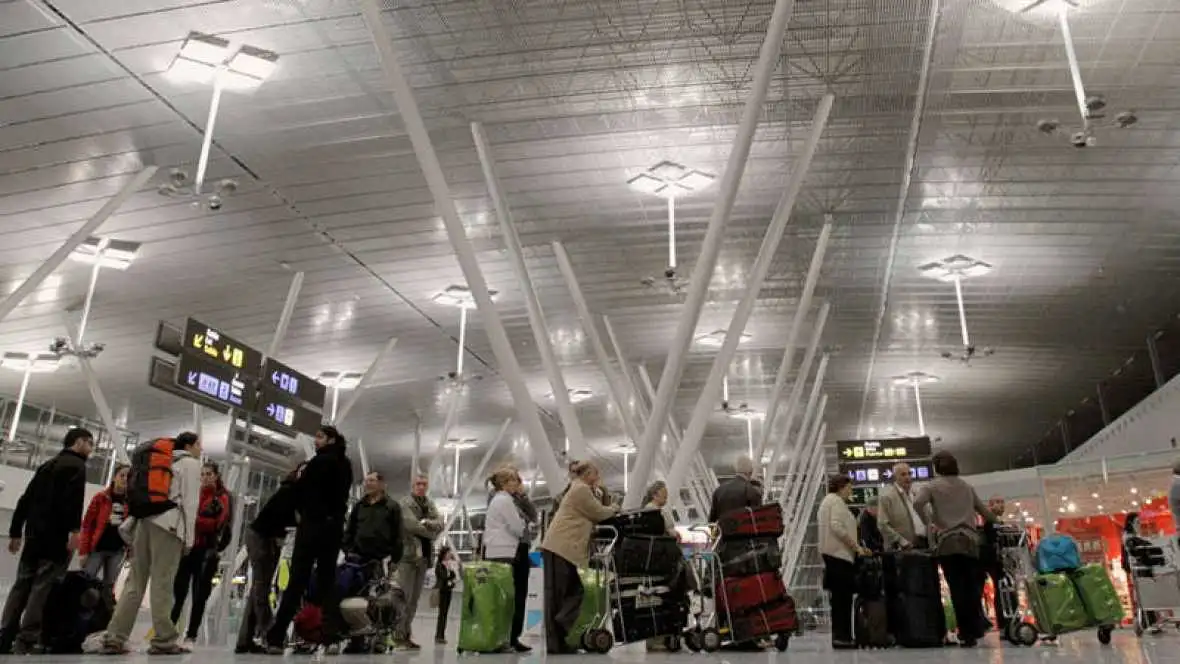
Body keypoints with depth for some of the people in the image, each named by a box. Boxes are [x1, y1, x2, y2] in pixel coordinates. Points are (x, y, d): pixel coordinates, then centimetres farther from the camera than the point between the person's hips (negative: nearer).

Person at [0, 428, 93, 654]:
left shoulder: (47, 465, 24)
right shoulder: (76, 465, -3)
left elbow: (25, 499, 23)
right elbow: (74, 499, -19)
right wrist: (75, 529, -25)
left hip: (34, 533, 8)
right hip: (56, 535, -8)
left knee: (22, 583, 9)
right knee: (43, 585, -9)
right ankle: (27, 640, -13)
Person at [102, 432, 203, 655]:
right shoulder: (191, 463, 5)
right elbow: (189, 502, -5)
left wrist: (129, 527, 17)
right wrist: (189, 538, -6)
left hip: (144, 521, 7)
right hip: (169, 524, -7)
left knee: (135, 582, 4)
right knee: (162, 583, -8)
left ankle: (114, 638, -1)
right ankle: (163, 640, -7)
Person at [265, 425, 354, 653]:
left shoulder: (321, 461, -9)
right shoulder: (345, 464, 13)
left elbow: (300, 489, -6)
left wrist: (300, 511, 10)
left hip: (314, 524, -7)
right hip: (334, 525, 7)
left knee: (297, 580, -6)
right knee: (327, 580, 7)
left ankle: (276, 637, -5)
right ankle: (333, 634, -2)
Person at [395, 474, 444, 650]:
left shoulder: (430, 504, 17)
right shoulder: (406, 503, -3)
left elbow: (440, 523, 5)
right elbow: (411, 524, -16)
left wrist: (427, 523, -15)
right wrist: (431, 533, -3)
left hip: (424, 555, 7)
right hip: (408, 554, -7)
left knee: (414, 599, 8)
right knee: (404, 597, -10)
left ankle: (406, 635, 13)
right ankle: (398, 635, -7)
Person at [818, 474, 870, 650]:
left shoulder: (827, 501, 26)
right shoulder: (836, 501, -5)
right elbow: (837, 527, -17)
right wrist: (857, 547, -12)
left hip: (831, 554, 10)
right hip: (839, 554, -10)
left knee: (838, 597, 8)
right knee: (843, 596, -11)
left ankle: (839, 636, 9)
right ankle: (842, 636, -12)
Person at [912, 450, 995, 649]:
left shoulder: (932, 486, 6)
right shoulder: (966, 486, 21)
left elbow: (917, 503, -14)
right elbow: (985, 511, 28)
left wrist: (928, 523, 1)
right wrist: (994, 521, 50)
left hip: (948, 541, -4)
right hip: (970, 541, 4)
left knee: (957, 588, -5)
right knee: (972, 587, 7)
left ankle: (966, 634, -7)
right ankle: (976, 630, 5)